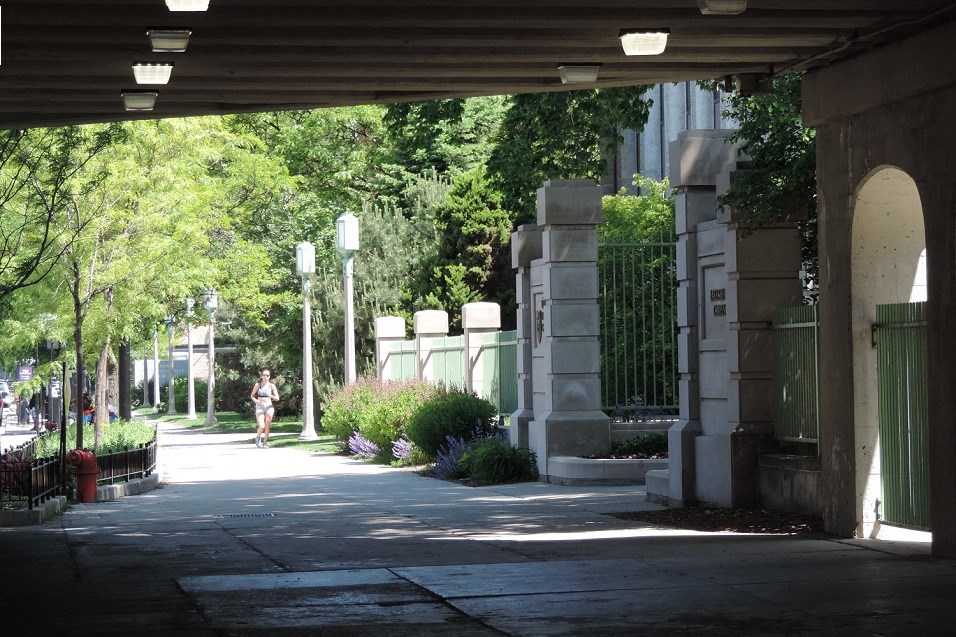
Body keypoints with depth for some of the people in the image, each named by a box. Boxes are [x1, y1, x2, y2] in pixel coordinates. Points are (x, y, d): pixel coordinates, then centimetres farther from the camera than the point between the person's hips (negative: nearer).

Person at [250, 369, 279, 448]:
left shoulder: (271, 385, 3)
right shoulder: (258, 385, 3)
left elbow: (277, 398, 4)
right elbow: (252, 396, 10)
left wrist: (271, 396, -18)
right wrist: (257, 401, -10)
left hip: (269, 406, 1)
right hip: (260, 407, -1)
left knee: (267, 426, -3)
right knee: (261, 426, -14)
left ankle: (265, 443, 10)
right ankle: (258, 437, 15)